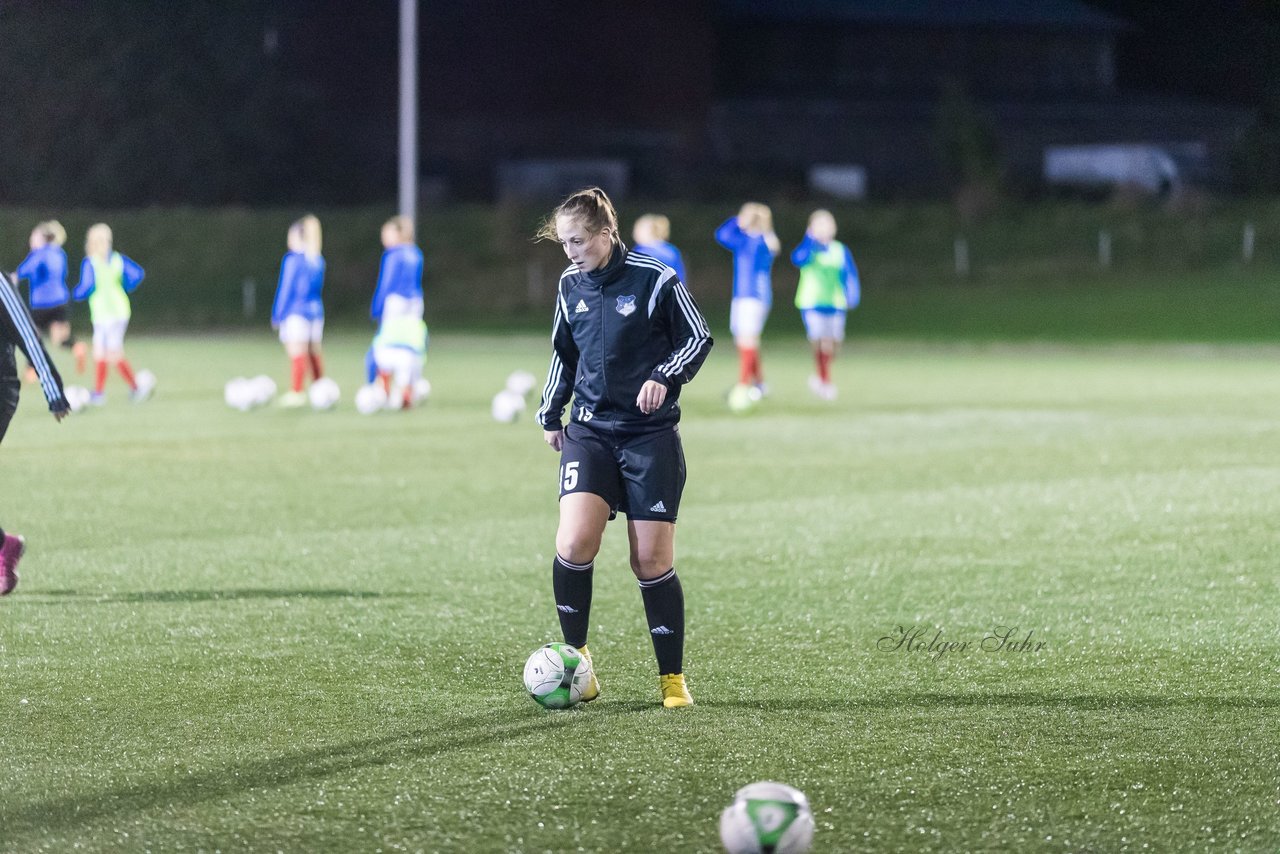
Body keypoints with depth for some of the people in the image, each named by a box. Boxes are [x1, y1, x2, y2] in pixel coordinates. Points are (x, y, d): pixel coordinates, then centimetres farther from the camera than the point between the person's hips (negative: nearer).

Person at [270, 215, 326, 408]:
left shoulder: (292, 259, -10)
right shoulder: (318, 260, 10)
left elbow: (285, 289, -8)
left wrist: (277, 315, -2)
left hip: (295, 312, -7)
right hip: (315, 310, 7)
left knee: (296, 351, -9)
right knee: (314, 351, 13)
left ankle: (296, 392, -13)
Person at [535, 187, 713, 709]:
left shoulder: (654, 279, -8)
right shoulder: (570, 286, 7)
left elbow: (698, 339, -2)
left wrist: (665, 377, -18)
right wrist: (550, 413, 17)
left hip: (650, 435, -3)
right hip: (590, 432, 3)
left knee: (652, 559, -2)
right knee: (573, 544, -17)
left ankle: (672, 679, 11)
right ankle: (575, 658, 1)